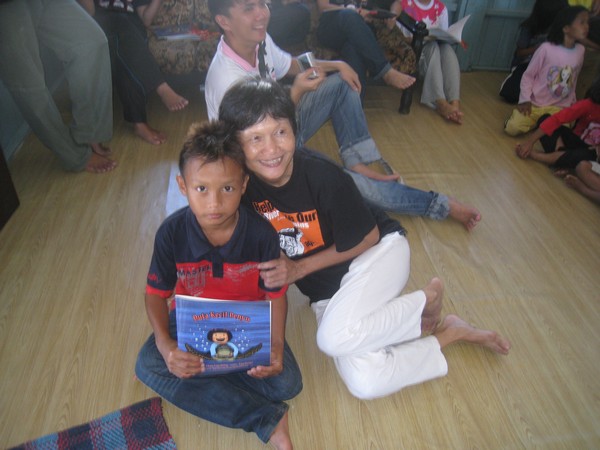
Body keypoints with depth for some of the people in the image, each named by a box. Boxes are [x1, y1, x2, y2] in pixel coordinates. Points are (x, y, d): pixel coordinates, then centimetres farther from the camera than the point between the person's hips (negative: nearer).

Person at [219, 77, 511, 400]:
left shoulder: (323, 177, -26)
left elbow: (367, 237, -13)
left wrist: (299, 267, -15)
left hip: (379, 252, -4)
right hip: (325, 290, 4)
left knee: (335, 337, -33)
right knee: (365, 384, -16)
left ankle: (427, 300, -6)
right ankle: (449, 333, 6)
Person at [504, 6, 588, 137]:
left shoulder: (580, 50, 1)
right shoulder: (546, 48, -13)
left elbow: (574, 79, 14)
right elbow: (528, 75, -6)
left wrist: (572, 103, 13)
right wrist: (525, 100, -14)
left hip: (558, 108, 3)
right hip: (535, 104, -3)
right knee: (513, 128, -21)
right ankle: (534, 120, 11)